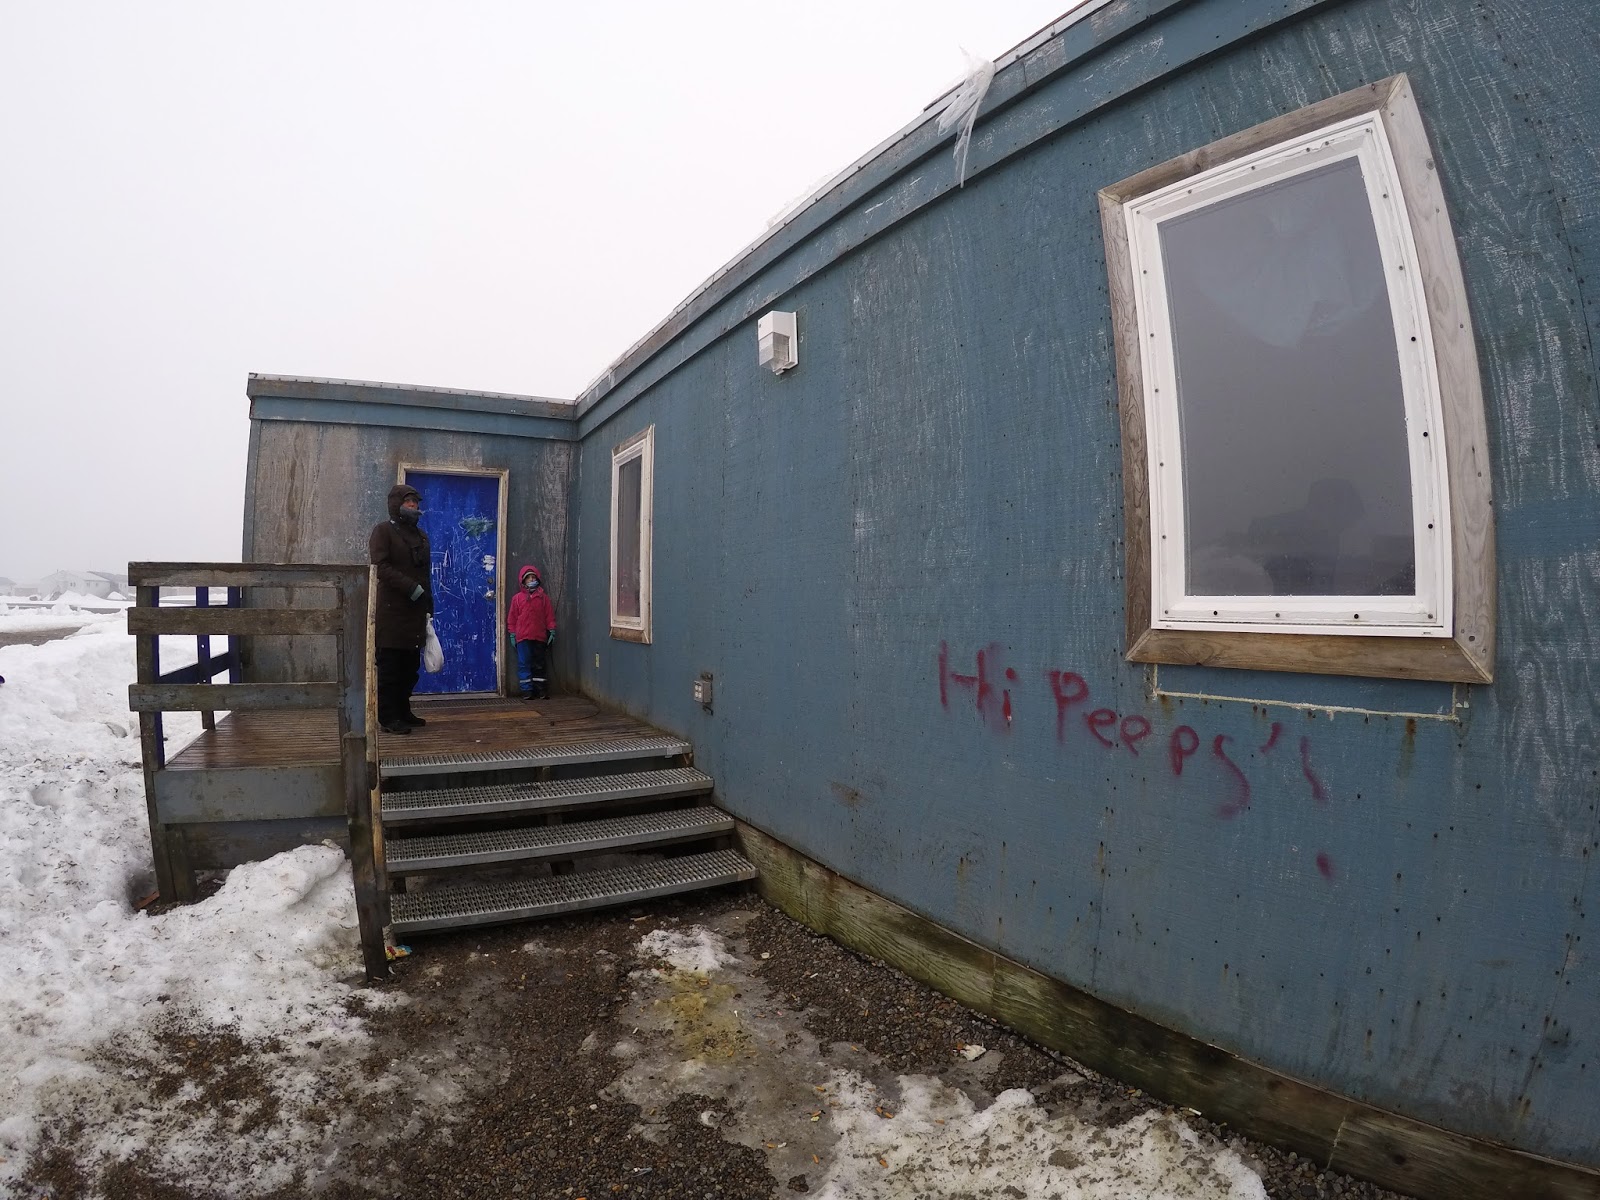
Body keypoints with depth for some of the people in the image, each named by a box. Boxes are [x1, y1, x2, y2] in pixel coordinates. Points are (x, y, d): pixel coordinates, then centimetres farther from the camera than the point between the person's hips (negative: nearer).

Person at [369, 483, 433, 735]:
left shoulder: (420, 535, 19)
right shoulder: (383, 530, 0)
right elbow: (381, 567, -12)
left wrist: (428, 606, 14)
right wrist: (411, 588, -18)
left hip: (415, 611, 6)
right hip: (391, 610, -6)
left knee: (410, 666, 9)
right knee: (389, 665, -3)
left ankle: (403, 712, 18)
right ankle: (388, 717, 1)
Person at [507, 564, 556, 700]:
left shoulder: (543, 597, 7)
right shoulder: (517, 598, 5)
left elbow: (549, 615, 8)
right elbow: (512, 617, 7)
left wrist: (552, 631, 3)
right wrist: (512, 634, 3)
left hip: (540, 637, 1)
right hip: (523, 637, -1)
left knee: (539, 664, 8)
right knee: (524, 664, -3)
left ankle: (540, 689, 13)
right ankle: (527, 690, 1)